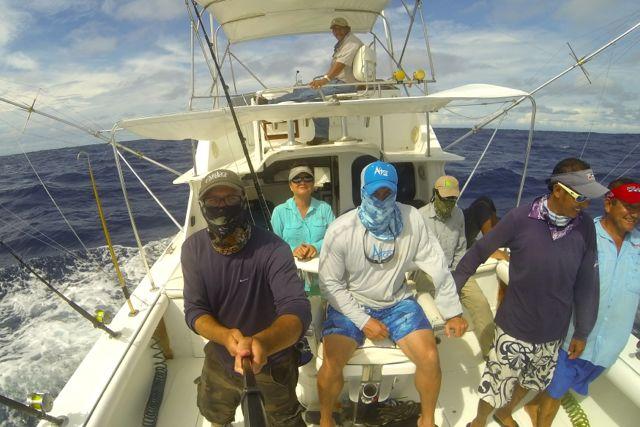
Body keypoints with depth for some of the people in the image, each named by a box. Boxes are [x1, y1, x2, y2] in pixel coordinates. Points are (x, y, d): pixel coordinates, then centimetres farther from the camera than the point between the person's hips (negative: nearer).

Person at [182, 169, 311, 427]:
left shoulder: (272, 249, -30)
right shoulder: (193, 248, -15)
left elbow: (297, 311, -38)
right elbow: (194, 311, -16)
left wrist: (262, 343, -59)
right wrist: (227, 337, -37)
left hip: (271, 363, -4)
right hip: (219, 356, 4)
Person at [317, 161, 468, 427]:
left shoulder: (411, 219, -12)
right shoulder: (340, 230, -18)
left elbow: (437, 266, -5)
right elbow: (330, 283, -11)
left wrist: (453, 312, -2)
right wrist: (363, 321, -15)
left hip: (397, 302, 2)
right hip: (350, 304, -1)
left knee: (430, 359, -13)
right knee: (331, 365, -19)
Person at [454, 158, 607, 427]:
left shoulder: (584, 226, -9)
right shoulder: (520, 218, -21)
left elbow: (587, 283, -1)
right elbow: (478, 252, -11)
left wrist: (582, 331, 6)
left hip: (554, 333, 4)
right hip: (515, 329, -4)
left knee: (532, 381, 26)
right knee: (497, 382, 10)